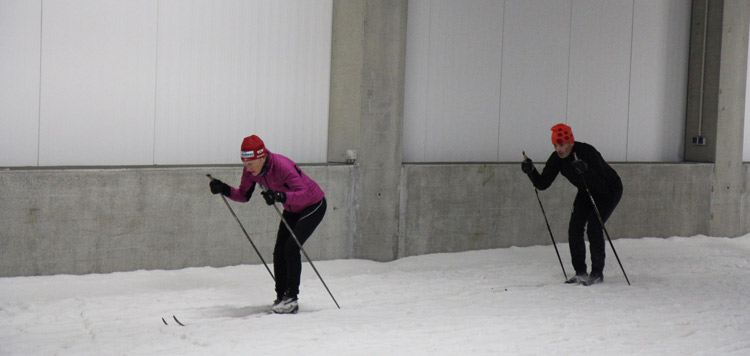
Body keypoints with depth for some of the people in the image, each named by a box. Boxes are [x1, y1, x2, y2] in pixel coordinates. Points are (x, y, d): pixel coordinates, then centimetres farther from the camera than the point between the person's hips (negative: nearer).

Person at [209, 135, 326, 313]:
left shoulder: (282, 166, -36)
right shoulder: (250, 170, -14)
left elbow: (304, 194, -42)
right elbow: (244, 196, -4)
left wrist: (280, 196, -58)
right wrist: (224, 190, -21)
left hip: (313, 206, -8)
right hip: (292, 210, 8)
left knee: (291, 248, -18)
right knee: (279, 252, -1)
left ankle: (291, 298, -12)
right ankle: (281, 297, 7)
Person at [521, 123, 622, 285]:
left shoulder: (587, 152, -34)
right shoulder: (556, 158, -15)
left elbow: (602, 184, -40)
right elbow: (542, 184, -14)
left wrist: (585, 170, -56)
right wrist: (531, 171, -31)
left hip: (609, 190, -7)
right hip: (586, 192, 7)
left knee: (594, 228, -19)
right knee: (574, 229, -7)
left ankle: (597, 273, -7)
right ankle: (580, 273, 3)